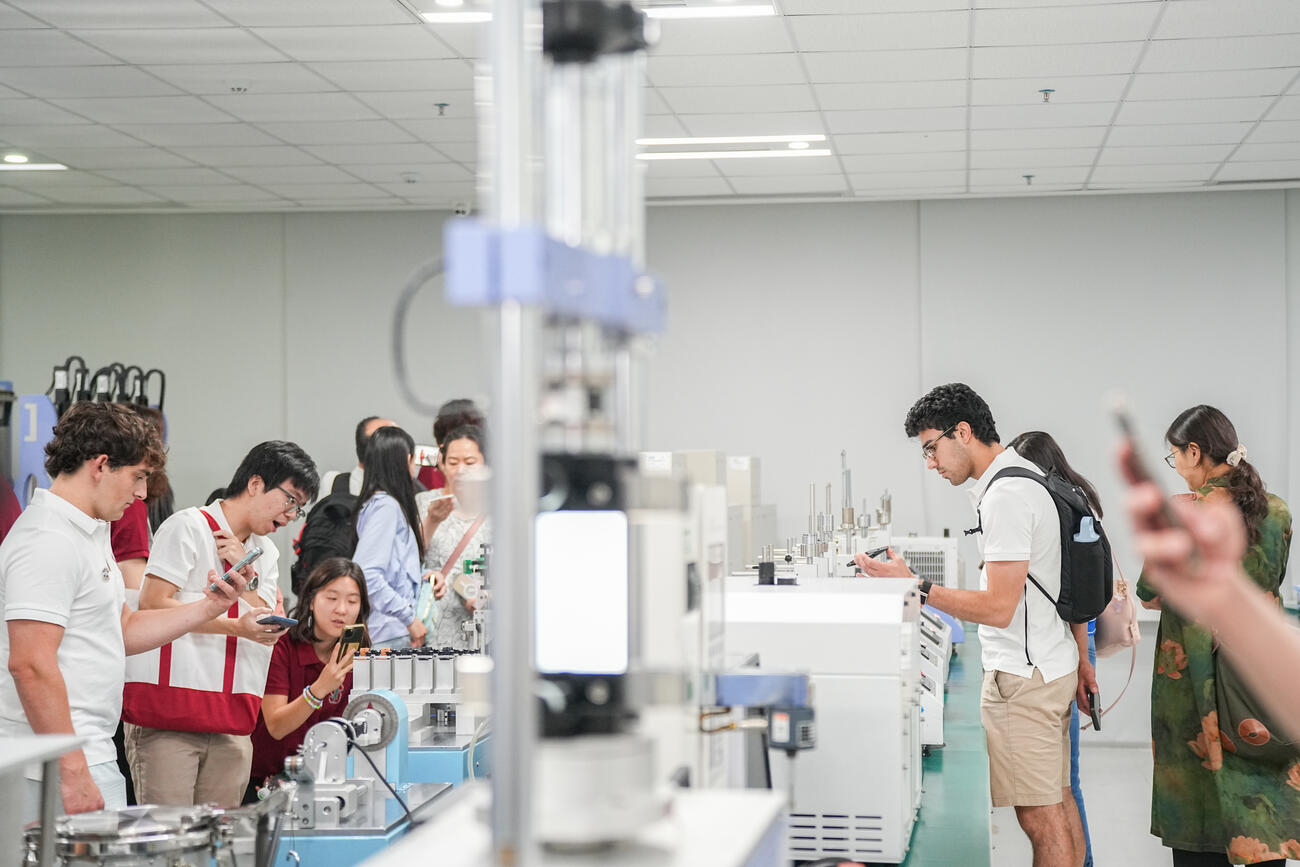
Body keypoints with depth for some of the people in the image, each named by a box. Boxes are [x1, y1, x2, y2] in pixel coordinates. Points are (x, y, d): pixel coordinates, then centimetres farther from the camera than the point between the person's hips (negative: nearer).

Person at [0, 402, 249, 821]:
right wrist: (72, 772, -24)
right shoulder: (48, 542, -15)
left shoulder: (90, 532, 19)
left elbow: (122, 631, 25)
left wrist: (209, 606, 15)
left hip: (92, 750, 10)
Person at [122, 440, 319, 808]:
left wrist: (247, 575, -4)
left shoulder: (266, 554, 20)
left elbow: (271, 632, 11)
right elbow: (152, 604, -12)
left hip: (231, 724, 7)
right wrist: (236, 627, -16)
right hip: (167, 711, -7)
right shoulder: (189, 527, -3)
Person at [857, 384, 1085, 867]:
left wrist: (915, 588, -18)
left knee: (1040, 818, -7)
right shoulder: (1024, 478, 14)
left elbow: (998, 607, -22)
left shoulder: (1005, 496, -19)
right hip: (1052, 664, 11)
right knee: (1057, 803, 15)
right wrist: (1079, 656, 24)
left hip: (1023, 674, -11)